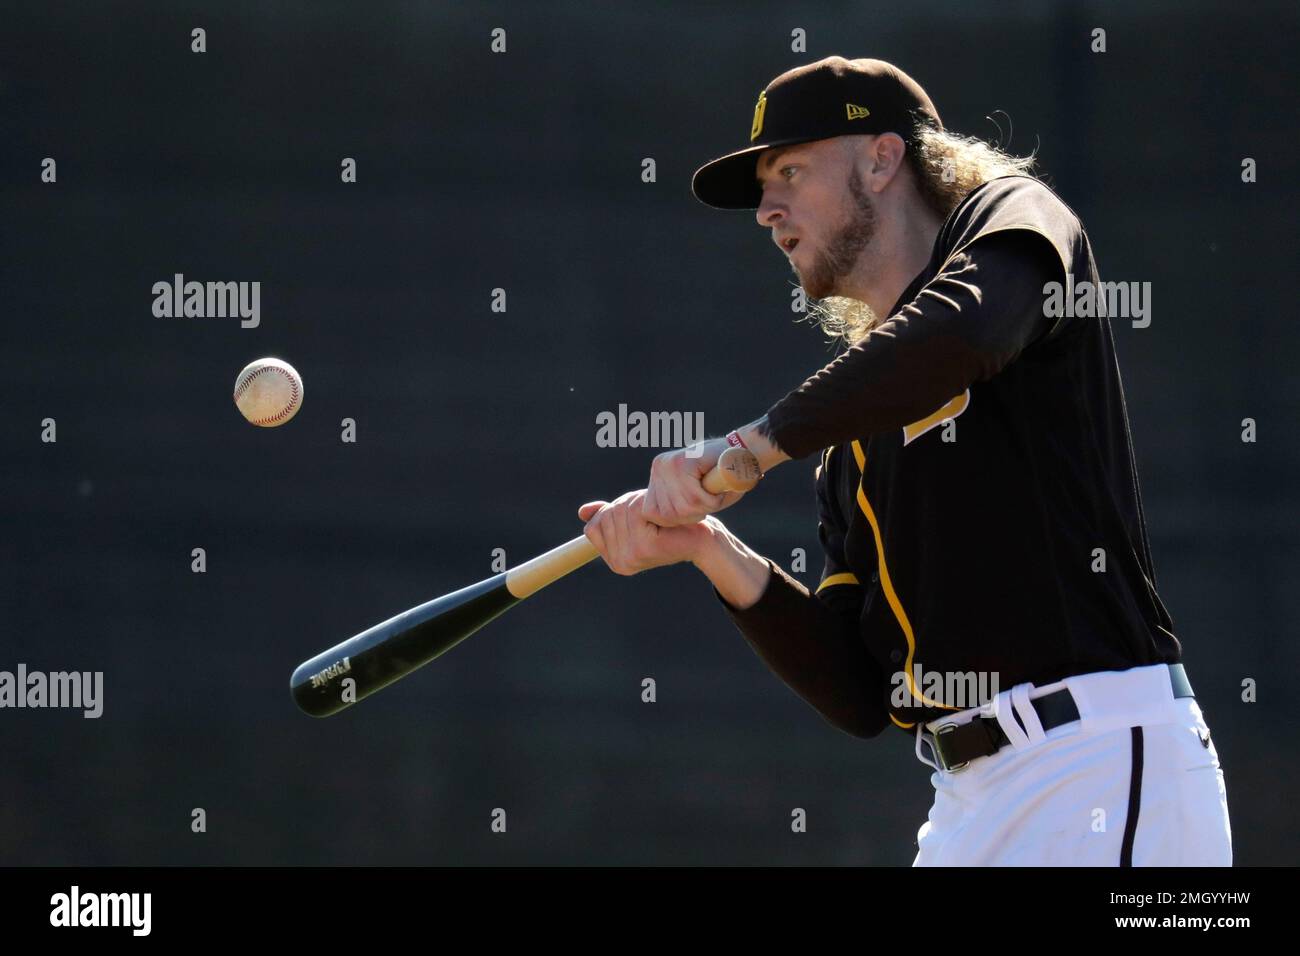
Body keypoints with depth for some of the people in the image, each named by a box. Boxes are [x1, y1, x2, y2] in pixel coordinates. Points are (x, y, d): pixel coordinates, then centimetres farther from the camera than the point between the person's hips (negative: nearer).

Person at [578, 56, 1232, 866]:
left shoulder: (1012, 216, 3)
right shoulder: (854, 445, 22)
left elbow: (964, 332, -23)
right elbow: (864, 698, 14)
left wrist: (755, 444, -15)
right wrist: (714, 553, 1)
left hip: (1107, 764, -8)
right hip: (971, 799, 9)